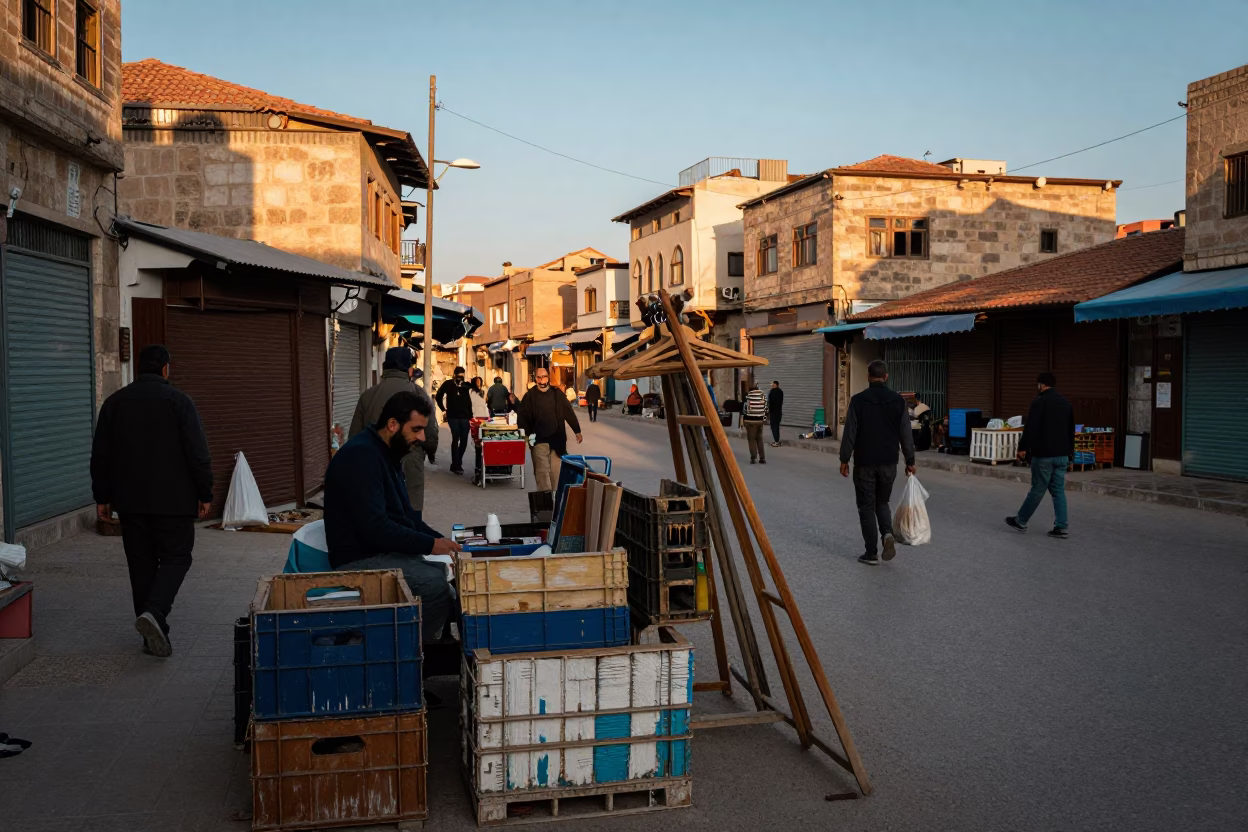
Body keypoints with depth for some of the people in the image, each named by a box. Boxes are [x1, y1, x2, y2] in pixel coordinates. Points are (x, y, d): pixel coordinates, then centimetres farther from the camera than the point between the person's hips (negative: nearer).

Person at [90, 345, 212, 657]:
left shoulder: (114, 402, 8)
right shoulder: (178, 400, -6)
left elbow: (100, 455, 10)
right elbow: (198, 452, -10)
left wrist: (103, 497, 17)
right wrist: (205, 494, -3)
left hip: (130, 501, 4)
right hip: (173, 500, -4)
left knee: (141, 563, 10)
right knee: (175, 557, 4)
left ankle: (155, 636, 12)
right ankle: (154, 612, -20)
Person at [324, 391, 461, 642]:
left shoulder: (388, 454, 14)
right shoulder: (360, 456, -18)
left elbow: (406, 514, 19)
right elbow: (374, 527, -24)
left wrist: (442, 541, 4)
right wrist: (430, 545, -20)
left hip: (388, 551, 10)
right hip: (361, 560, -10)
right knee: (438, 585, -25)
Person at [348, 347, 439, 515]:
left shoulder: (367, 395, 7)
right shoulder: (416, 393, -4)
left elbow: (354, 437, 8)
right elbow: (430, 435, -7)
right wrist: (431, 453, 14)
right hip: (408, 474, -4)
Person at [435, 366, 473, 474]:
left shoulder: (465, 386, 7)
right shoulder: (448, 384, 1)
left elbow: (468, 401, 11)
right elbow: (439, 397, 12)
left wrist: (470, 415, 6)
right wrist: (444, 409, 8)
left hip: (464, 416, 3)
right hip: (453, 416, -3)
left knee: (464, 440, 1)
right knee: (455, 439, -11)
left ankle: (458, 462, 18)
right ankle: (456, 465, -7)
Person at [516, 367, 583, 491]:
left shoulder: (557, 394, 4)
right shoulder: (530, 396, 0)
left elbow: (569, 413, 10)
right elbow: (521, 416, 3)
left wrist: (577, 431, 12)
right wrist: (528, 433, -6)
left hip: (557, 440, 2)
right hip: (539, 441, -2)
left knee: (556, 471, 5)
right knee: (542, 472, -6)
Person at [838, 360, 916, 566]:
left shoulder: (858, 400, -8)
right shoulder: (898, 400, 0)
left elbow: (850, 433, -8)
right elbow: (906, 434, 2)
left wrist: (844, 459, 1)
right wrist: (910, 461, 10)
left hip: (864, 463, -3)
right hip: (889, 463, 3)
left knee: (866, 507, 6)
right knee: (882, 502, 20)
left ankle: (871, 553, 6)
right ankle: (888, 534, -6)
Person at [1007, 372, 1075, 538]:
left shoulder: (1039, 402, -12)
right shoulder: (1066, 403, 13)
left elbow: (1030, 428, -17)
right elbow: (1071, 430, 20)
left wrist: (1023, 448, -11)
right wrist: (1070, 451, 28)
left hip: (1044, 454, -7)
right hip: (1062, 454, 7)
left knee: (1037, 490, 2)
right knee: (1058, 490, 8)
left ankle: (1021, 521, 15)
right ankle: (1061, 527, 5)